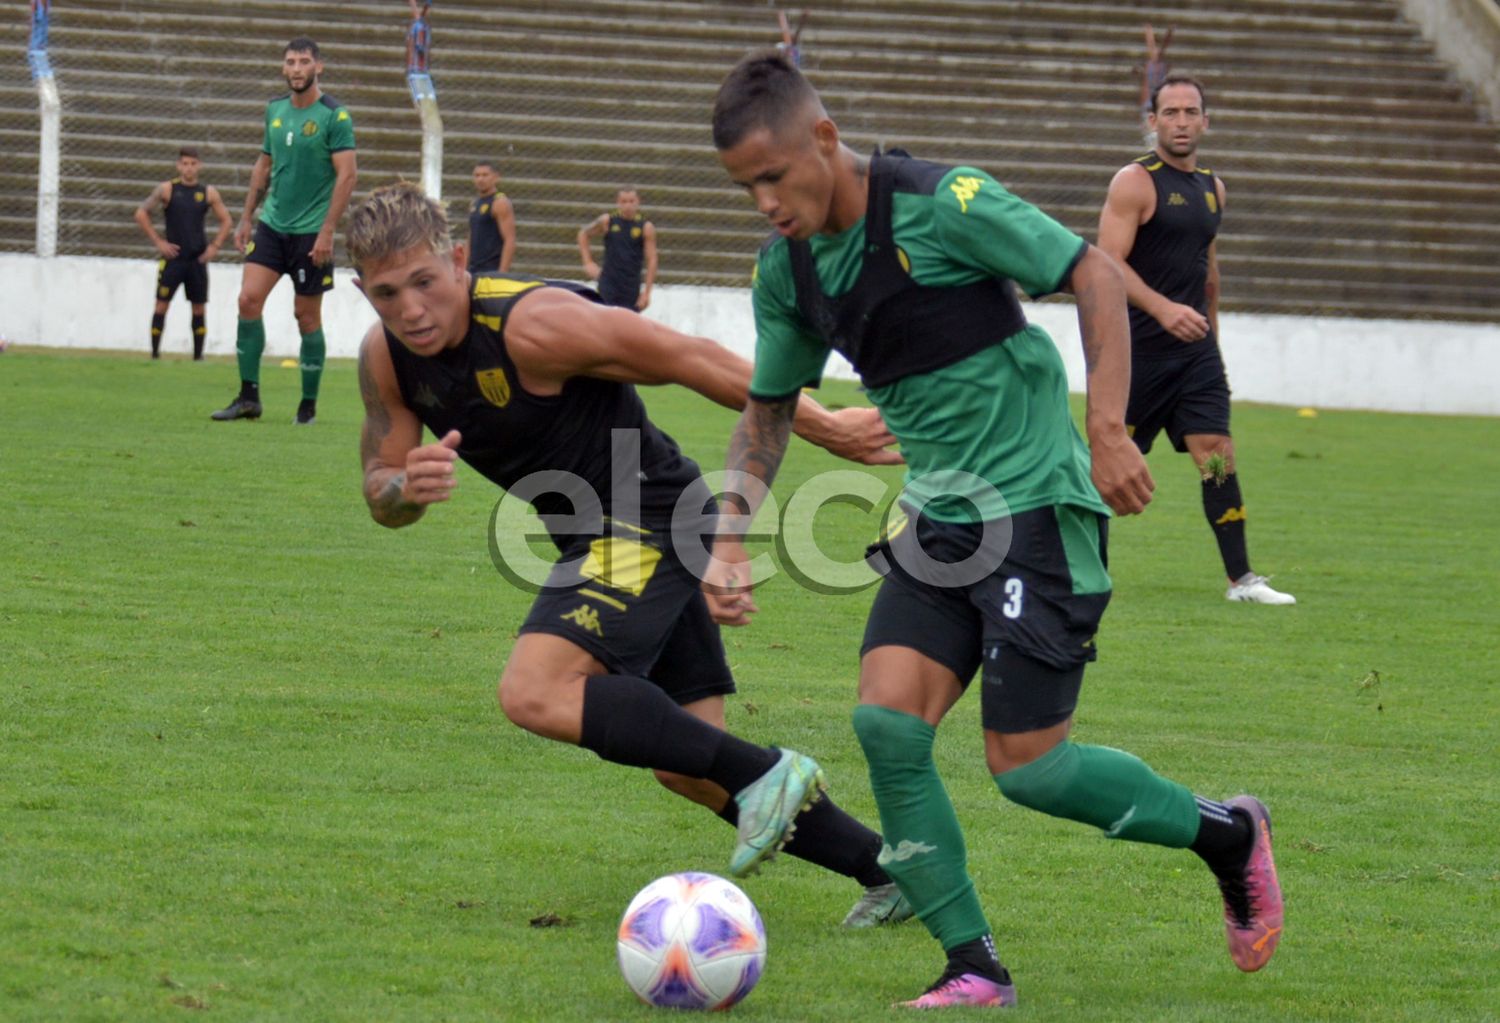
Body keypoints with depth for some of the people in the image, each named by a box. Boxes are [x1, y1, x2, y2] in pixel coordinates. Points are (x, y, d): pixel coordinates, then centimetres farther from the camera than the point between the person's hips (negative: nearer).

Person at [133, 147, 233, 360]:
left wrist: (215, 246, 0)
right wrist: (158, 242, -6)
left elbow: (226, 221, 12)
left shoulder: (208, 193, 4)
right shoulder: (166, 189, -2)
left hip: (198, 259, 2)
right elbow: (141, 214, -1)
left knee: (199, 308, 4)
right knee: (162, 304, -6)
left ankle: (198, 355, 10)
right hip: (173, 256, -2)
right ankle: (155, 353, -2)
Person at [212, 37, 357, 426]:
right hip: (272, 224, 5)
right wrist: (246, 218, 15)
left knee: (307, 316, 1)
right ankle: (249, 397, -1)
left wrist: (327, 232, -19)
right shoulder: (275, 110, 9)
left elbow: (347, 174, -14)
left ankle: (308, 404, 13)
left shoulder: (335, 115, -9)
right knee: (249, 299, -7)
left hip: (311, 232, -5)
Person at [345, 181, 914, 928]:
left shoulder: (532, 325, -25)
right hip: (599, 537, 9)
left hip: (651, 522, -9)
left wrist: (822, 427, -12)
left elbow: (687, 358, -18)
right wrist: (407, 487, -22)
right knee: (688, 771, 10)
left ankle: (764, 775, -20)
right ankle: (891, 870, 19)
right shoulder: (386, 359, -2)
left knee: (534, 694, -25)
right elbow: (381, 497, 4)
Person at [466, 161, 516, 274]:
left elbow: (510, 241, -16)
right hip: (474, 270, 8)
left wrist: (502, 273, -23)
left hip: (492, 270, -8)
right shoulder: (474, 204, 15)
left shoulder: (500, 204, -10)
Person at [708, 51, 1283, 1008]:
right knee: (886, 721, -11)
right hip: (937, 519, 7)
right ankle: (974, 970, 1)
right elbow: (769, 409, 17)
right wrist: (731, 536, 5)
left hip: (1036, 505, -7)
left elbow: (1097, 275, -14)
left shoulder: (944, 205, -17)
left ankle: (1228, 834, 17)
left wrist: (1108, 431, -20)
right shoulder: (786, 269, 4)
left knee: (1026, 766, -8)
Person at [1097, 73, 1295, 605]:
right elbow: (1108, 262, -17)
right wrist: (1163, 309, -28)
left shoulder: (1212, 187, 14)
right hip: (1139, 346, -5)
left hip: (1195, 348, 5)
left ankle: (1240, 578, -7)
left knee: (1216, 451, -5)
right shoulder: (1134, 182, -8)